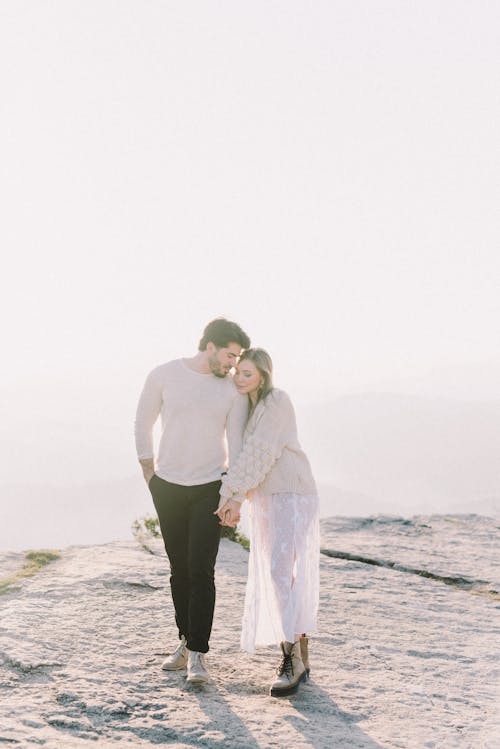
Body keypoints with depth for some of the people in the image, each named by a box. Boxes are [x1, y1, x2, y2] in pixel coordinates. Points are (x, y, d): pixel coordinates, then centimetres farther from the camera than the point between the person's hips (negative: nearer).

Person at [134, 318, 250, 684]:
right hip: (167, 489, 1)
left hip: (210, 489, -1)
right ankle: (187, 641, 25)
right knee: (179, 569, 10)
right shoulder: (164, 375, -8)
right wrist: (150, 477, 6)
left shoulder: (235, 388, -6)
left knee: (201, 571, -9)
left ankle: (197, 654, -4)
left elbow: (236, 444, -3)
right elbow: (143, 426, 5)